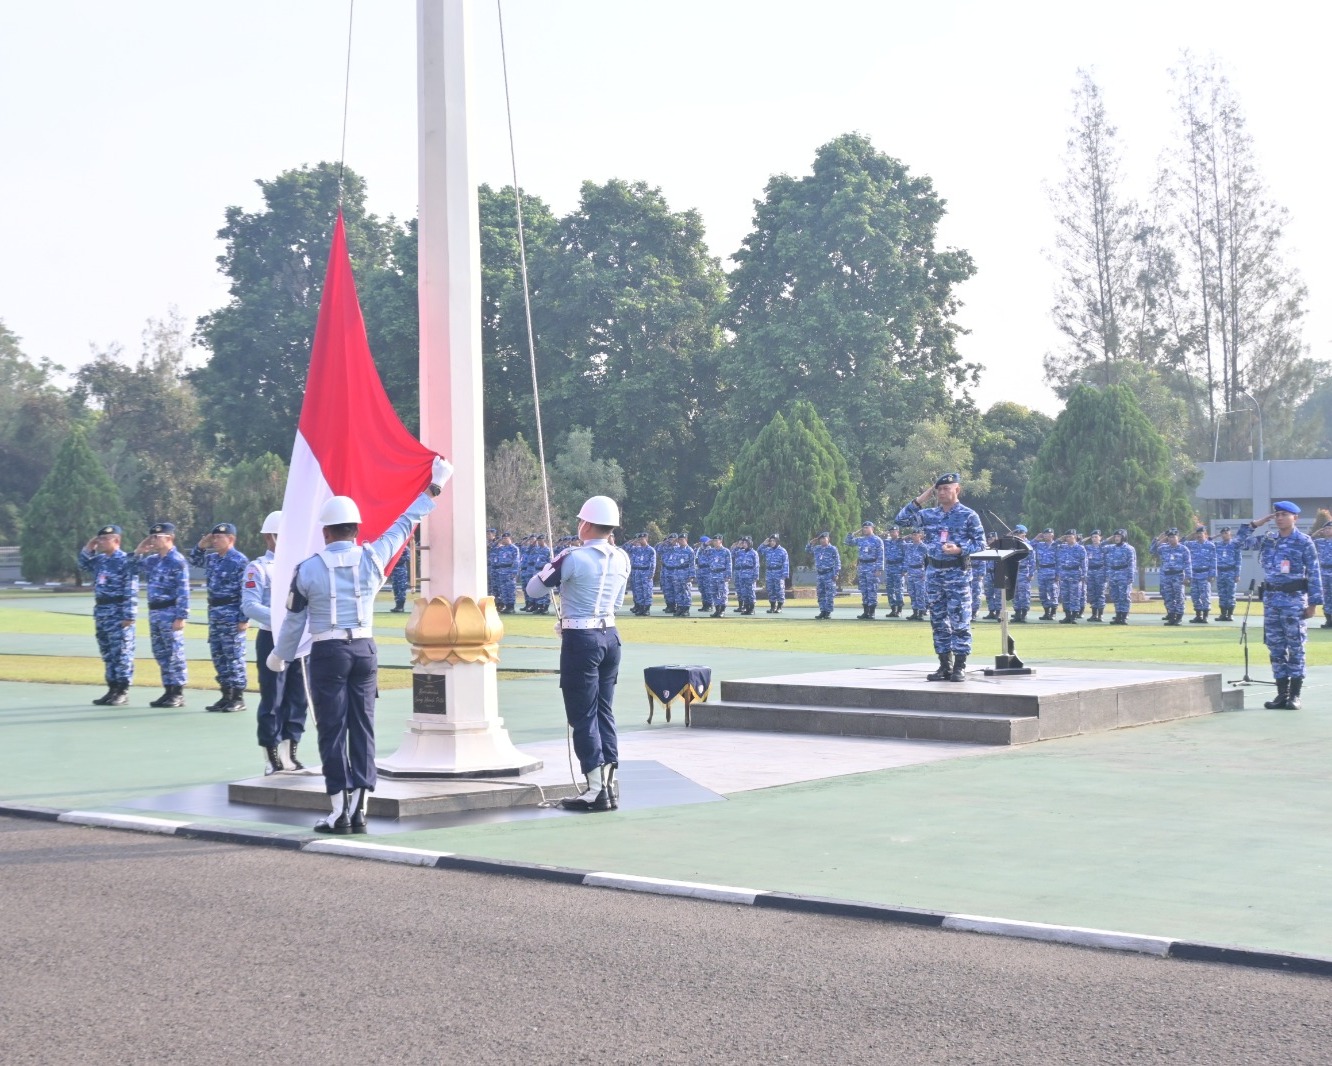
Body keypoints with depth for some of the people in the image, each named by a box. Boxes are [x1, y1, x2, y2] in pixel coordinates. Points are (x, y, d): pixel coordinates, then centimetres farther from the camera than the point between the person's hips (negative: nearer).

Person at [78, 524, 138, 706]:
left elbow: (131, 591, -16)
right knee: (107, 653, 12)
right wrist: (88, 549, 12)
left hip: (118, 613, -9)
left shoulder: (126, 561, -13)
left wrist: (128, 616, -21)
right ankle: (112, 689, 18)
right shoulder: (99, 560, 12)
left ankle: (123, 692, -1)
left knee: (121, 653, -4)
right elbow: (83, 565, 29)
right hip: (101, 611, 9)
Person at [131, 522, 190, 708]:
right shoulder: (152, 560, 13)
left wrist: (181, 616, -20)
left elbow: (183, 592, -15)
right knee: (160, 654, 11)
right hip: (154, 611, 8)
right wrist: (138, 552, 11)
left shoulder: (178, 561, -10)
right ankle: (168, 691, 17)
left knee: (175, 654, -4)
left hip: (169, 612, -8)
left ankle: (178, 694, -1)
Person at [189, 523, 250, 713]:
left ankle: (238, 698, 2)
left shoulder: (240, 561, -13)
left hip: (231, 614, -8)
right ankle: (226, 695, 18)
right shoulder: (212, 558, 10)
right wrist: (201, 545, 8)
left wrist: (244, 619, -18)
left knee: (234, 656, -4)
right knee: (218, 656, 11)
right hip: (214, 612, 8)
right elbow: (193, 561, 27)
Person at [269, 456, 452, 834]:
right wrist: (432, 488, 26)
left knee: (332, 732, 1)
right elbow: (404, 524, 13)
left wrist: (279, 656, 21)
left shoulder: (308, 569, -5)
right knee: (363, 729, 7)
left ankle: (340, 812, 1)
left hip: (328, 653, -3)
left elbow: (294, 619, 5)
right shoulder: (372, 558, 0)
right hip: (365, 650, 3)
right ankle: (360, 810, 7)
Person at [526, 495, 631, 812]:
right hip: (610, 635, 7)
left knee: (583, 715, -1)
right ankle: (610, 784, 14)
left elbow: (533, 587, -6)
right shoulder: (621, 559, 4)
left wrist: (555, 562, 10)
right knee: (604, 711, 13)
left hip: (580, 639, -7)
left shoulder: (574, 559, -17)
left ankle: (597, 789, -4)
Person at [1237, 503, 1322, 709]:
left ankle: (1294, 695, 2)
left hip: (1294, 598, -5)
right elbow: (1244, 540, 19)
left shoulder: (1304, 542, -4)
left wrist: (1313, 602, -9)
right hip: (1271, 598, 5)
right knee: (1275, 647, 7)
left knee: (1295, 647, -2)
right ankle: (1282, 693, 13)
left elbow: (1314, 573, -5)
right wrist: (1256, 523, 6)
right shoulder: (1268, 539, 10)